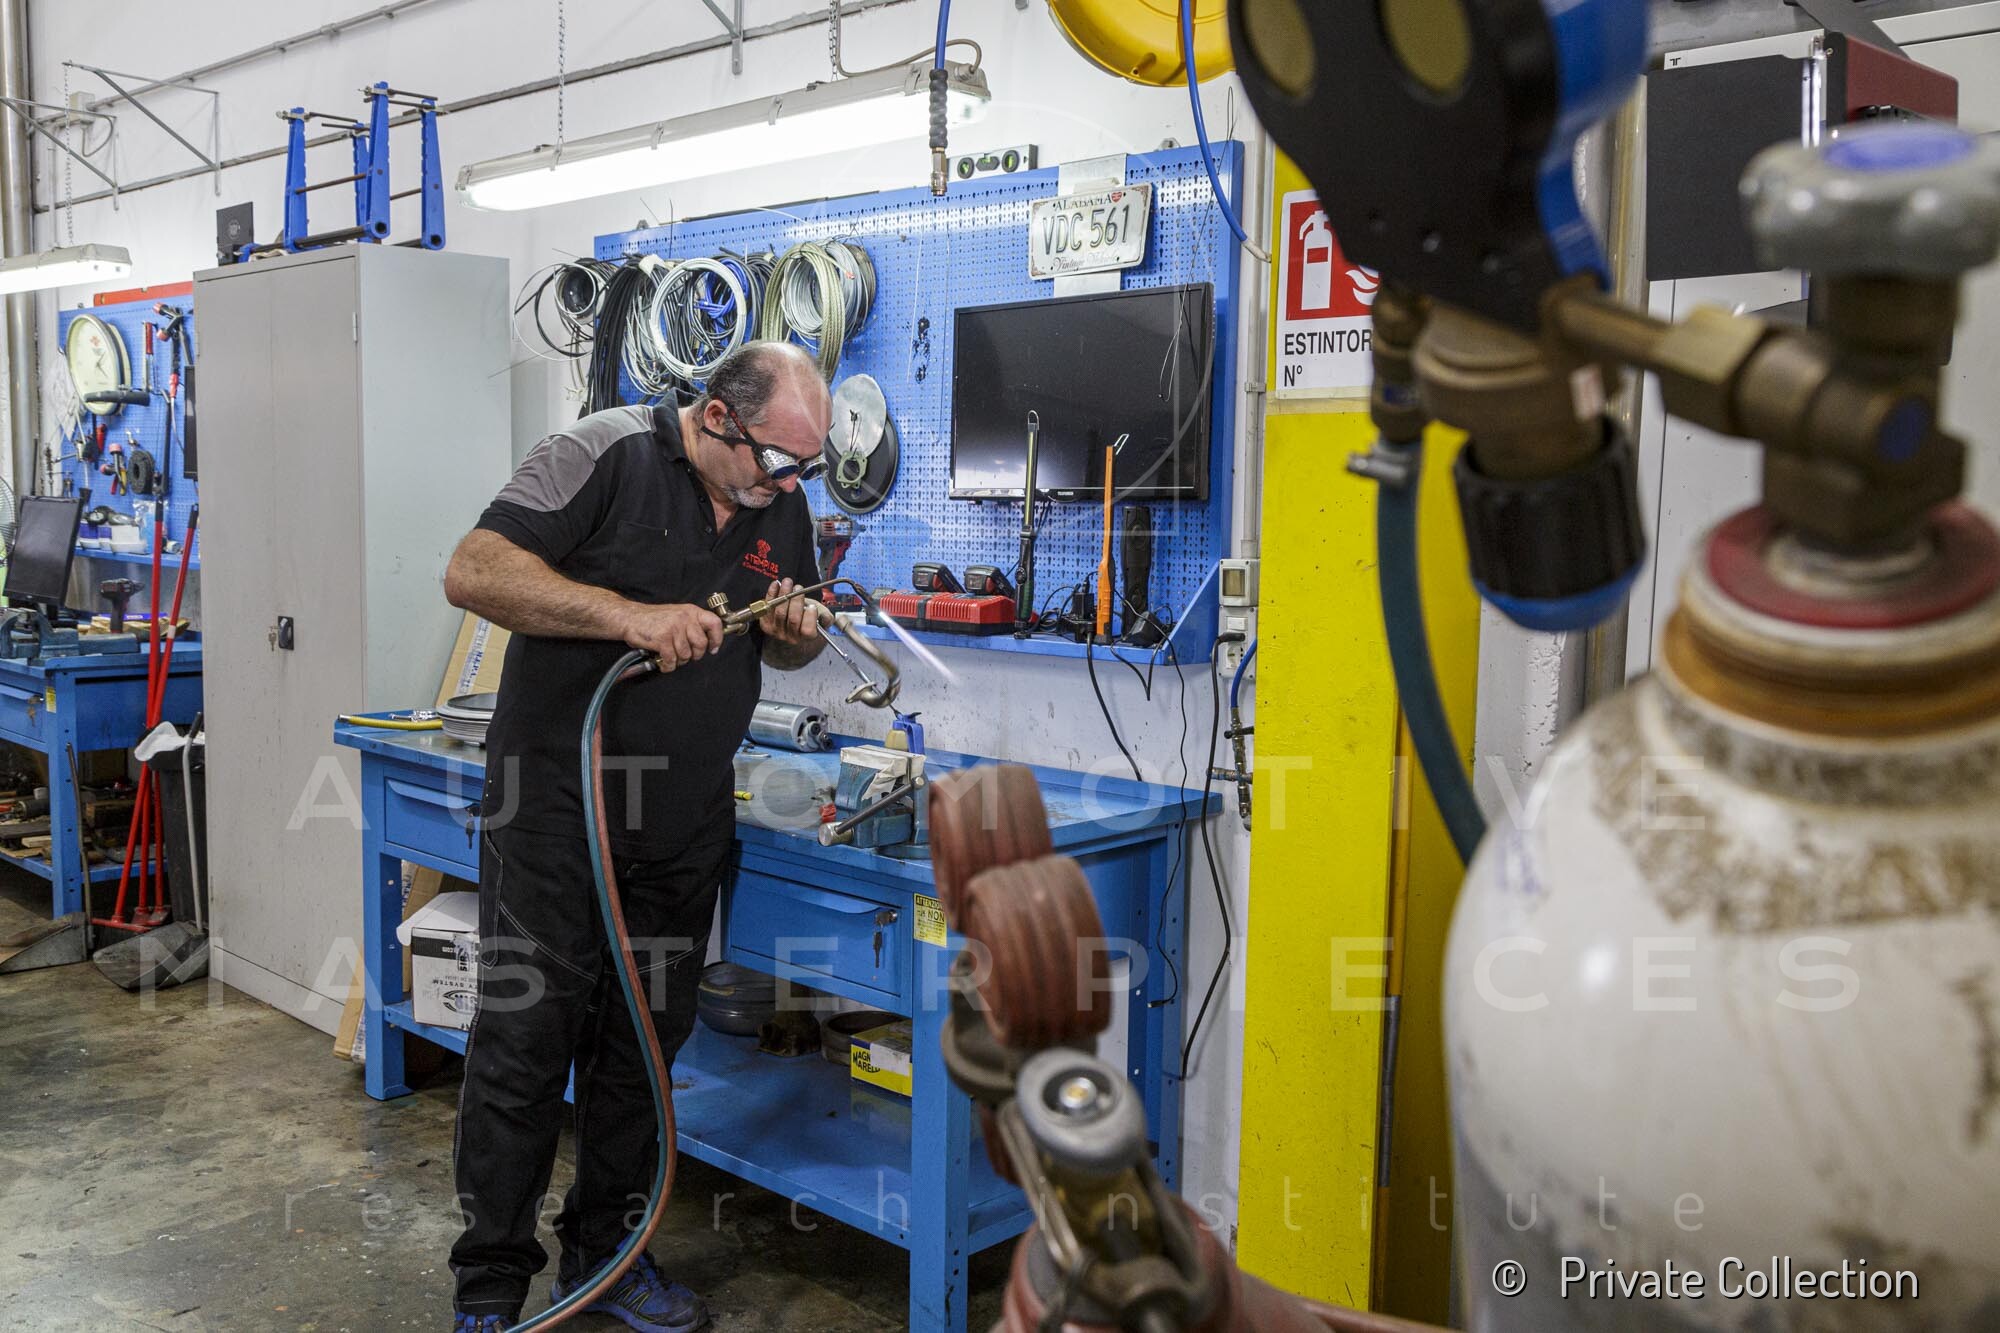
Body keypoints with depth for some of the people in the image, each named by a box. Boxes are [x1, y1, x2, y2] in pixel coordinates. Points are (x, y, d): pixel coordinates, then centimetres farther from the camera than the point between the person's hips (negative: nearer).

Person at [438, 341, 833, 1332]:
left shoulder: (783, 508, 8)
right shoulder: (606, 454, -11)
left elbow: (780, 650, 20)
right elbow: (472, 572, -18)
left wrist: (795, 637, -4)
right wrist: (630, 615, -25)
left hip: (685, 826, 6)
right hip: (555, 813, -5)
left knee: (645, 1045, 14)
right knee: (526, 1040, 0)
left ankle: (605, 1250, 31)